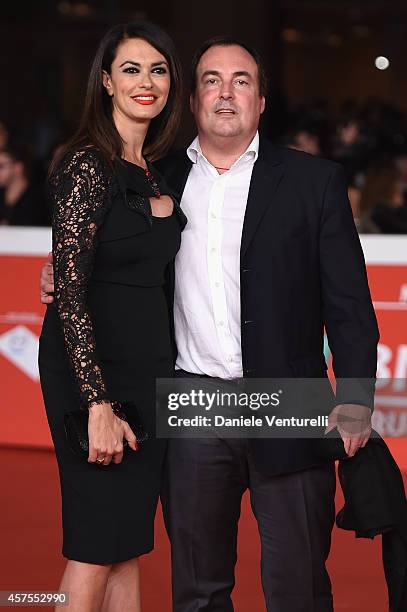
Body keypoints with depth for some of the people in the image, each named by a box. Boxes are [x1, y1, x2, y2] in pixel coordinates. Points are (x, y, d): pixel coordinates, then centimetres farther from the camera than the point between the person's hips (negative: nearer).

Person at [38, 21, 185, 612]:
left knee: (129, 546, 10)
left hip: (148, 371, 8)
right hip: (92, 369, -8)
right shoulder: (90, 165, -12)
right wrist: (98, 405, -22)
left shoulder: (151, 170, 13)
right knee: (94, 552, -3)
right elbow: (69, 291, -17)